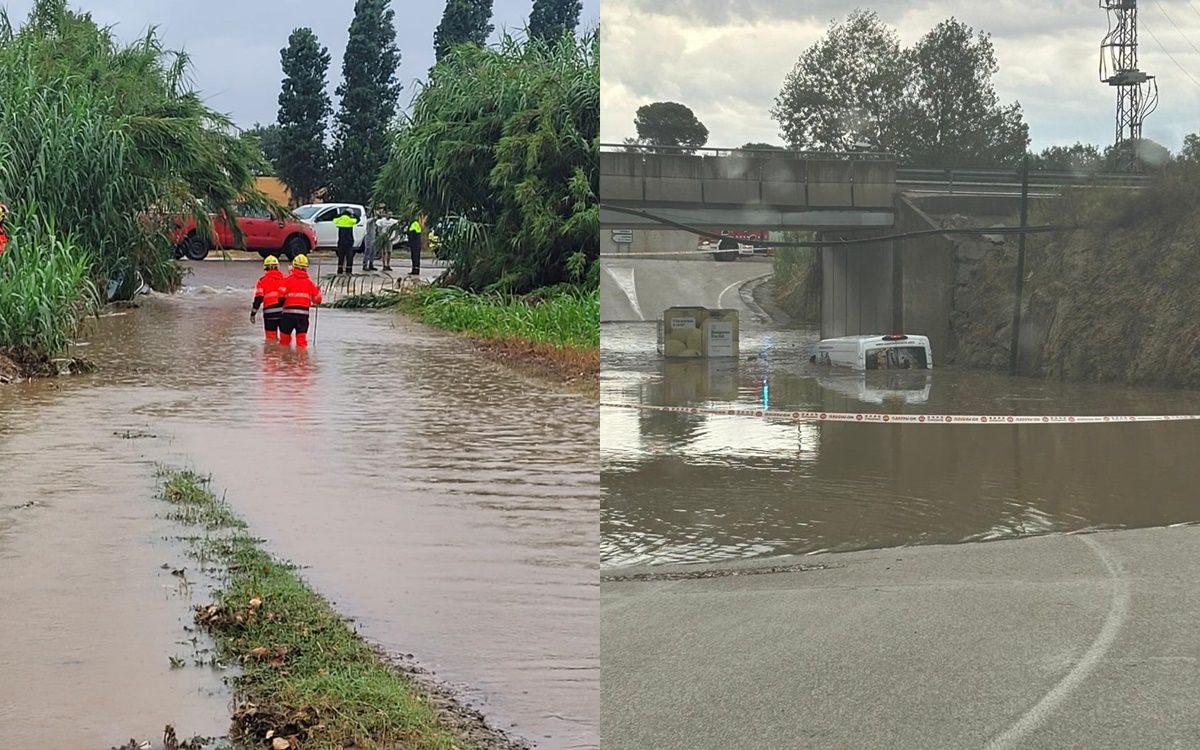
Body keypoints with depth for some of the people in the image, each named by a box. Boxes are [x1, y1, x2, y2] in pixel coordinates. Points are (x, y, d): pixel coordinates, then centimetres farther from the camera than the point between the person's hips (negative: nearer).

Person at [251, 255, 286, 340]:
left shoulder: (263, 280, 0)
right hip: (284, 311, 2)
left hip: (270, 312, -2)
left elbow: (258, 299, -4)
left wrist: (253, 313, 2)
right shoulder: (284, 279, 7)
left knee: (271, 337, 4)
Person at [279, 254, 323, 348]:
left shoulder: (288, 279, -2)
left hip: (289, 313, -2)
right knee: (302, 339, 4)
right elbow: (317, 300, 14)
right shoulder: (309, 282, 6)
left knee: (284, 338, 9)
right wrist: (318, 290, 32)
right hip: (303, 313, 2)